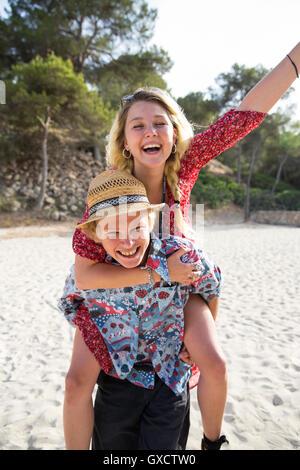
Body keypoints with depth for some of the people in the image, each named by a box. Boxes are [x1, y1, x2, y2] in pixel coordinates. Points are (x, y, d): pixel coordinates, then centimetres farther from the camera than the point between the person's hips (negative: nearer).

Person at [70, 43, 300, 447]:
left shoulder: (184, 164, -22)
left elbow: (250, 109, -26)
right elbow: (84, 275, -32)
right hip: (115, 288, -1)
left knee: (215, 364, -12)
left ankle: (212, 441, 22)